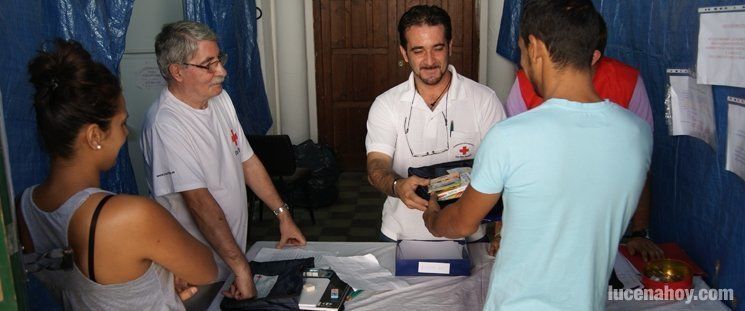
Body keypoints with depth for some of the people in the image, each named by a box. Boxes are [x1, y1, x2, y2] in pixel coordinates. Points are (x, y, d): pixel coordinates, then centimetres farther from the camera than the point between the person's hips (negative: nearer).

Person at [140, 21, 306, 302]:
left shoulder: (220, 99, 0)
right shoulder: (165, 125, -26)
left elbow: (247, 160, 5)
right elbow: (200, 202, -29)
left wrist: (283, 214, 3)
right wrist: (241, 267, -29)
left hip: (236, 246, 8)